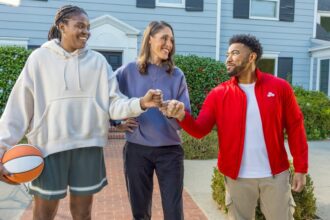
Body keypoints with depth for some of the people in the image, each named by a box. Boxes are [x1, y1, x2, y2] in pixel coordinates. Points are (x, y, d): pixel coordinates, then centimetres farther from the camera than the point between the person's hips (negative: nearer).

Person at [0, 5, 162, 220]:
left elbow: (114, 102, -2)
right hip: (49, 145, -1)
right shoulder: (40, 58, 0)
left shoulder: (98, 61, 3)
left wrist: (141, 103, -21)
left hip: (88, 145, 2)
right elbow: (19, 106, 0)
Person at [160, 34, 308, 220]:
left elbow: (295, 127, -1)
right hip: (237, 177, 1)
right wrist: (182, 116, -31)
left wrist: (301, 168, -3)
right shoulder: (218, 94, -3)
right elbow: (200, 130, -10)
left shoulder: (280, 87, -4)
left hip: (275, 175, 0)